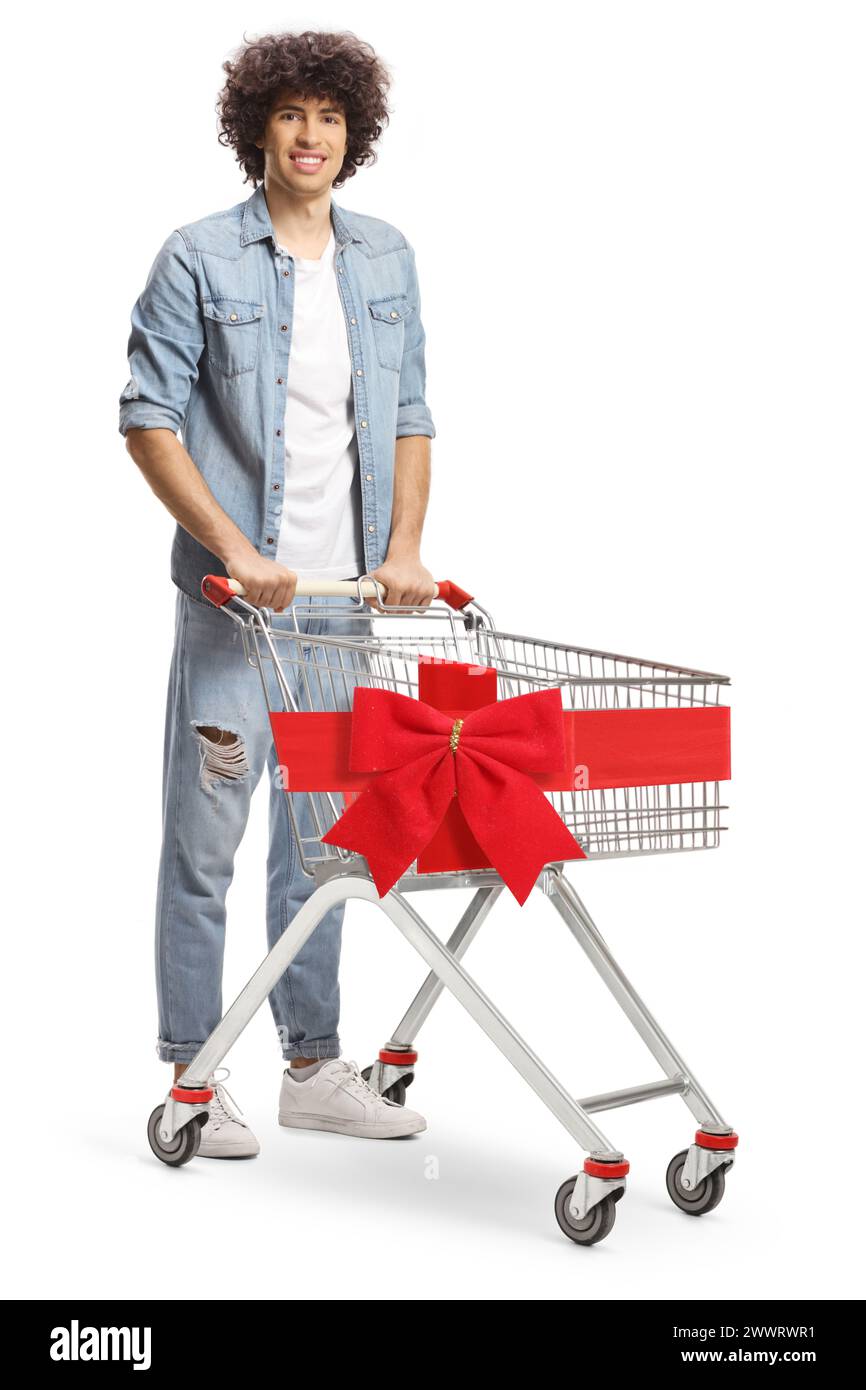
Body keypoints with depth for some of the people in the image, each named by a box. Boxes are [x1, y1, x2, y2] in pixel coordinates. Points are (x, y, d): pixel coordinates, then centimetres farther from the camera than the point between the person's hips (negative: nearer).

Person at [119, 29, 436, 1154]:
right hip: (235, 591, -5)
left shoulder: (386, 260, 11)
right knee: (207, 837, 0)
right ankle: (192, 1075, 11)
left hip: (347, 595, 5)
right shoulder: (199, 259, -4)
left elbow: (409, 417, 13)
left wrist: (404, 548, 0)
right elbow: (148, 421, -8)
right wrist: (237, 551, -17)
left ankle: (314, 1065, 23)